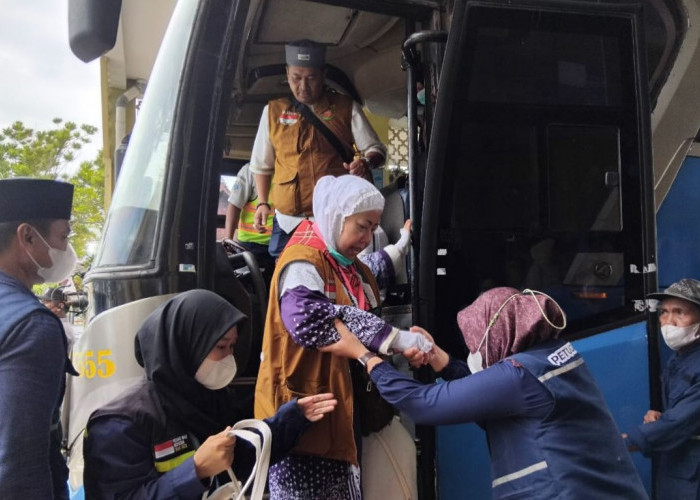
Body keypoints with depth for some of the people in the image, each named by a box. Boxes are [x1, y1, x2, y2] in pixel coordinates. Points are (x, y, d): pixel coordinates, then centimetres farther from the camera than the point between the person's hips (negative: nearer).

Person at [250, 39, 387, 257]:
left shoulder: (347, 108, 4)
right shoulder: (273, 111, 10)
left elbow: (376, 149, 4)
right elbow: (262, 164, 19)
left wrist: (366, 162, -18)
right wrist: (262, 203, 9)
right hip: (288, 222, 2)